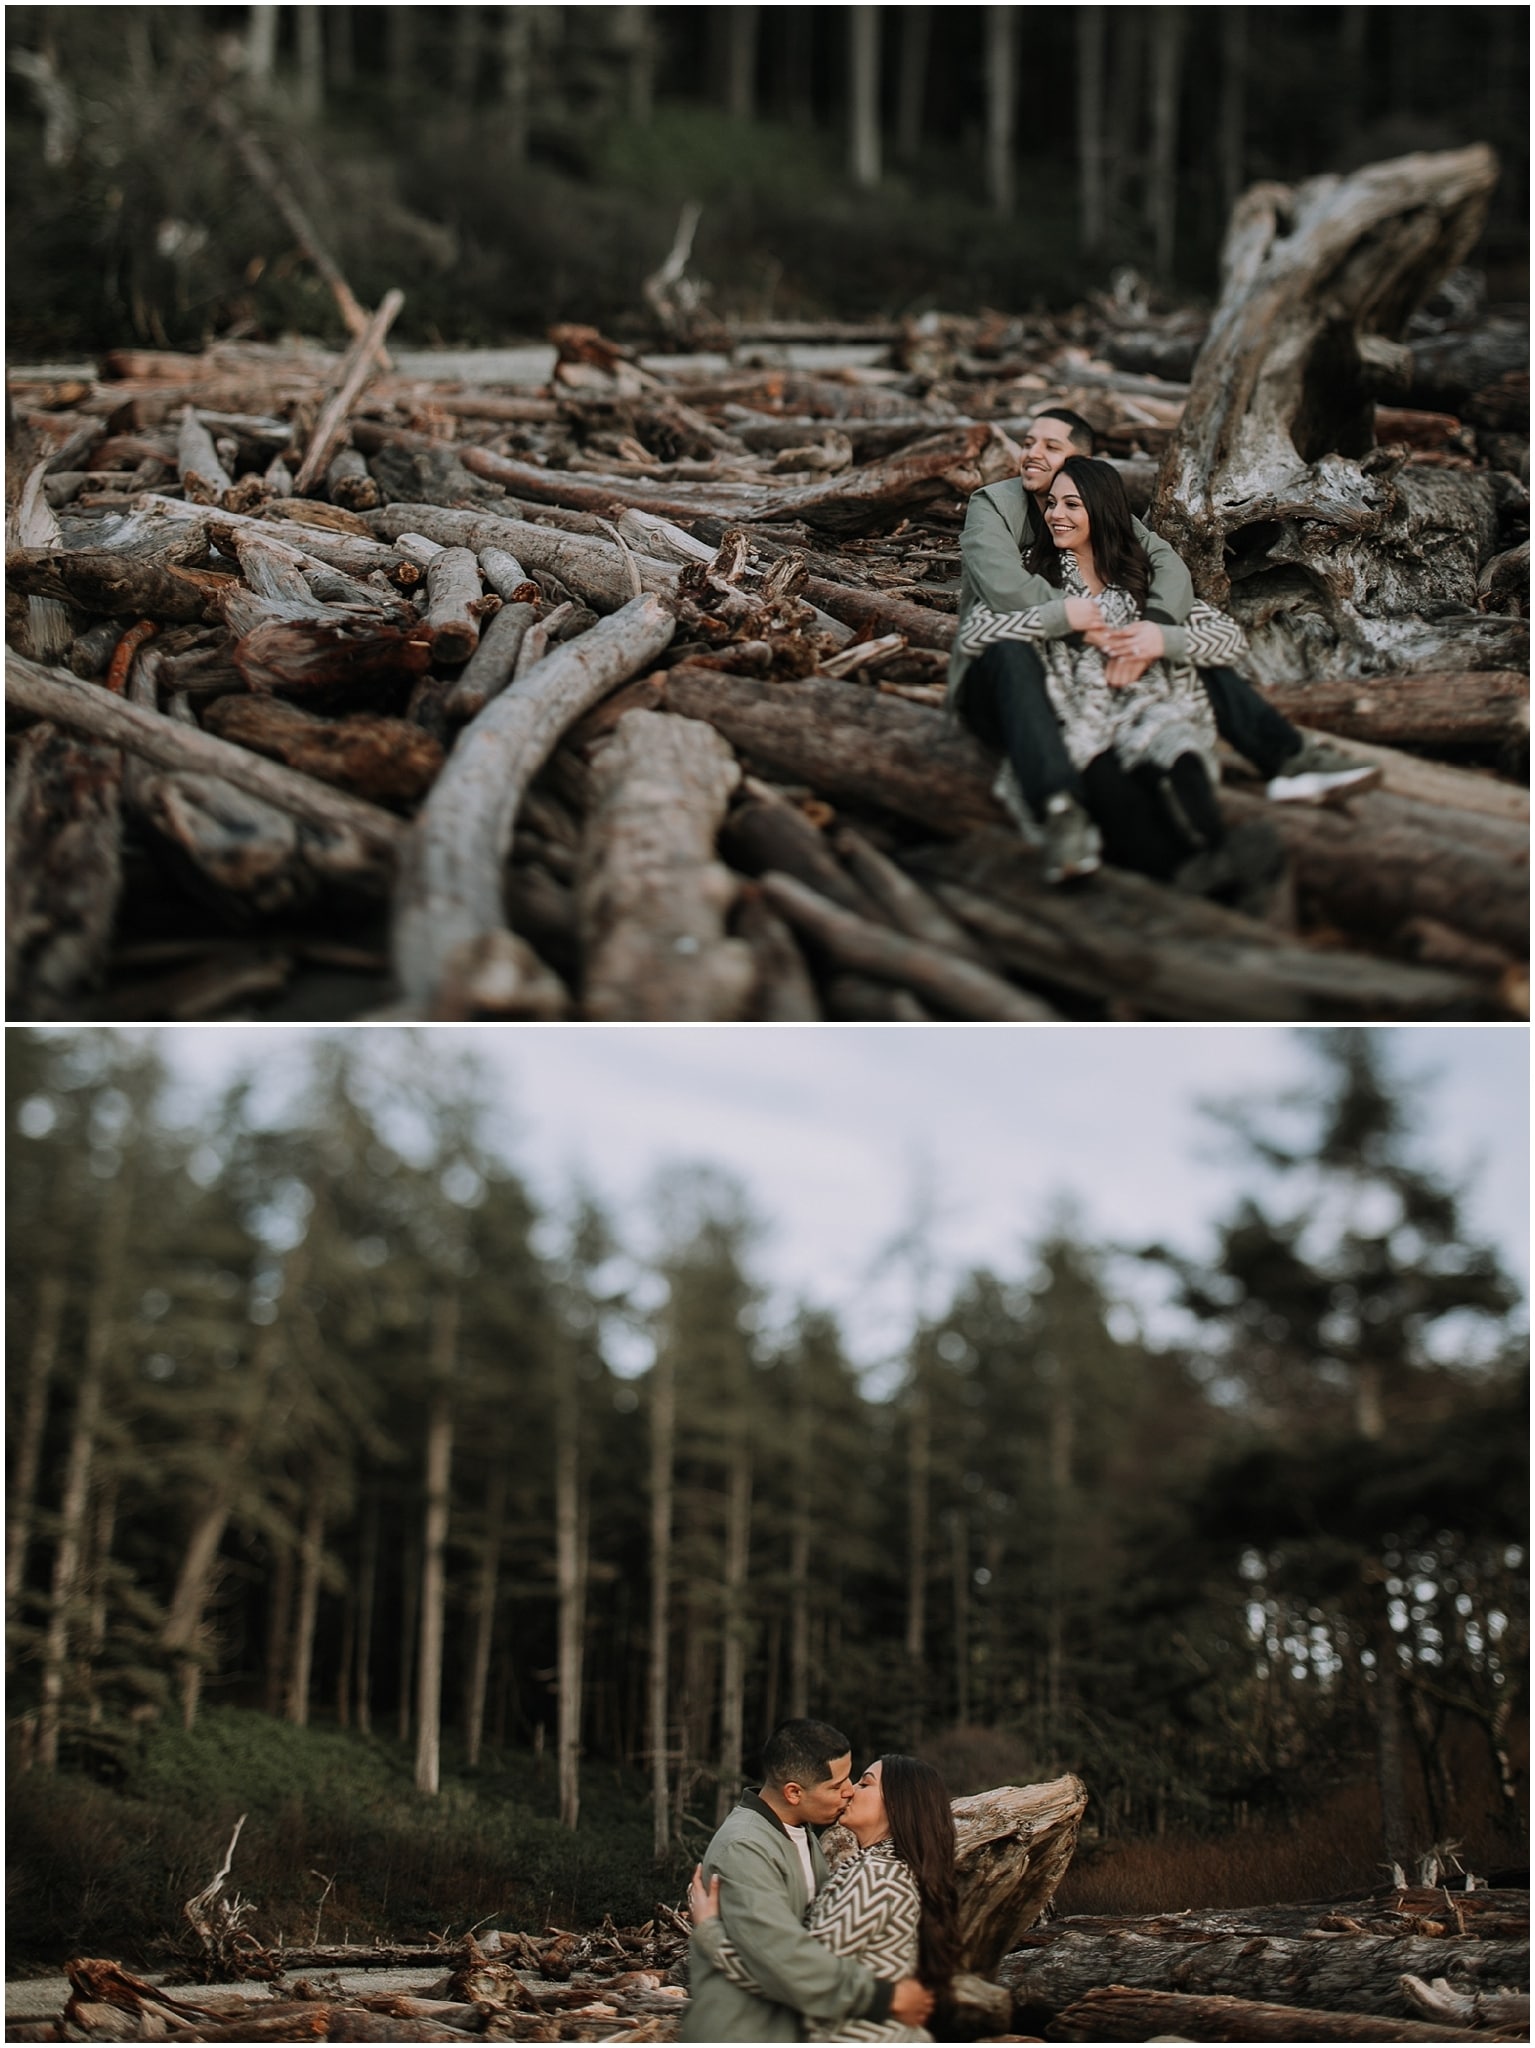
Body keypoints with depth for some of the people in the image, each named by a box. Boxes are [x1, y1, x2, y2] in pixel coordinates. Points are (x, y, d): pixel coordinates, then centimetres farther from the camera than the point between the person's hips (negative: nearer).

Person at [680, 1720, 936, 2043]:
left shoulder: (800, 1833, 8)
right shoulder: (743, 1850, -25)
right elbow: (785, 1959, -31)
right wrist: (888, 1997, -24)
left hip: (785, 2026, 9)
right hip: (738, 2033, -9)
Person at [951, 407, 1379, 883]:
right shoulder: (992, 505, -4)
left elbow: (1168, 564, -7)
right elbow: (1004, 587, -24)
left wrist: (1157, 626, -28)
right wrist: (1090, 629, -31)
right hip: (999, 682, -5)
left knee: (1188, 640, -6)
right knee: (1010, 650, -38)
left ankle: (1289, 758, -18)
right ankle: (1056, 808, -60)